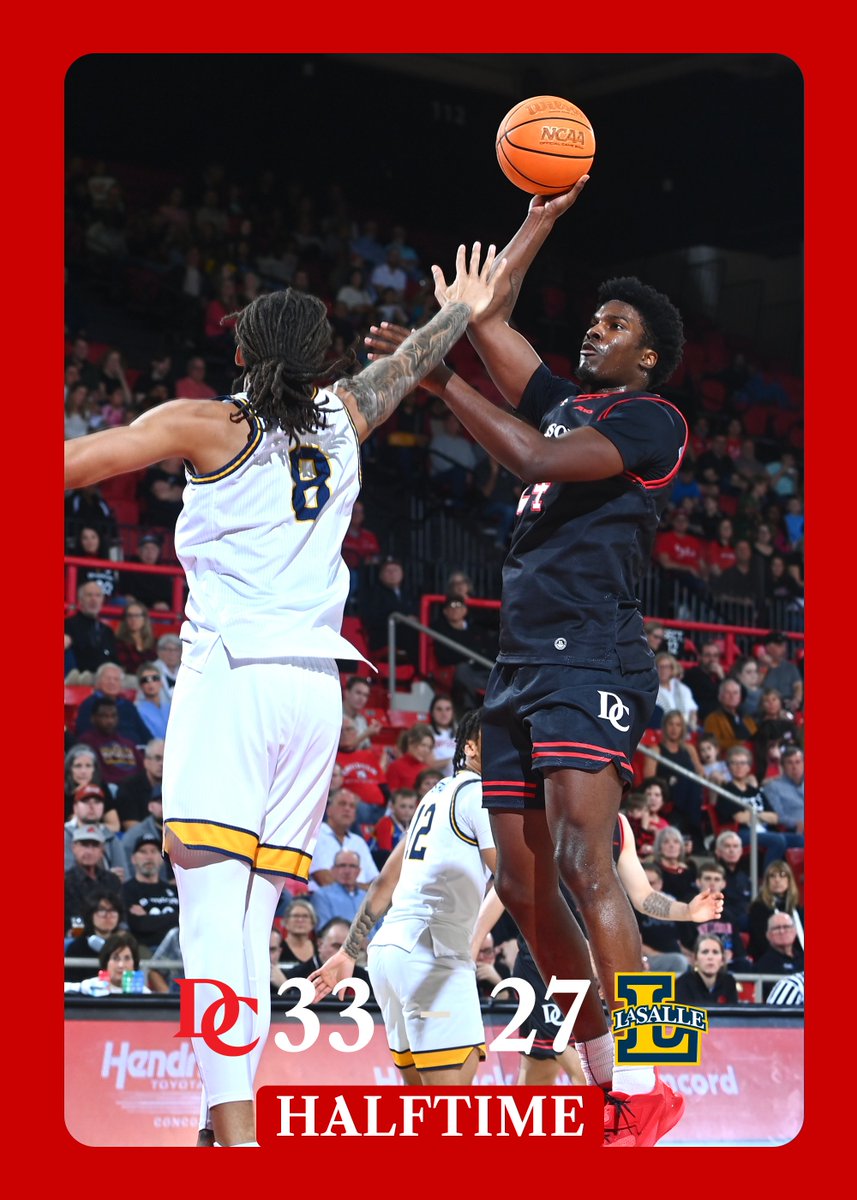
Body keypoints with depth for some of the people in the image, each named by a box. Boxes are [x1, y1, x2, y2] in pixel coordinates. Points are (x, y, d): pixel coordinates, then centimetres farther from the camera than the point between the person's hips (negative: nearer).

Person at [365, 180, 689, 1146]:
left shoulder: (652, 421, -2)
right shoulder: (566, 405, 22)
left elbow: (538, 460, -15)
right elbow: (486, 319, 27)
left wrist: (438, 380, -10)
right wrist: (542, 216, 26)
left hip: (592, 660, -9)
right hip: (521, 664, 9)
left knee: (582, 860, -22)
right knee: (523, 884, 4)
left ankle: (644, 1091, -23)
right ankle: (603, 1084, 10)